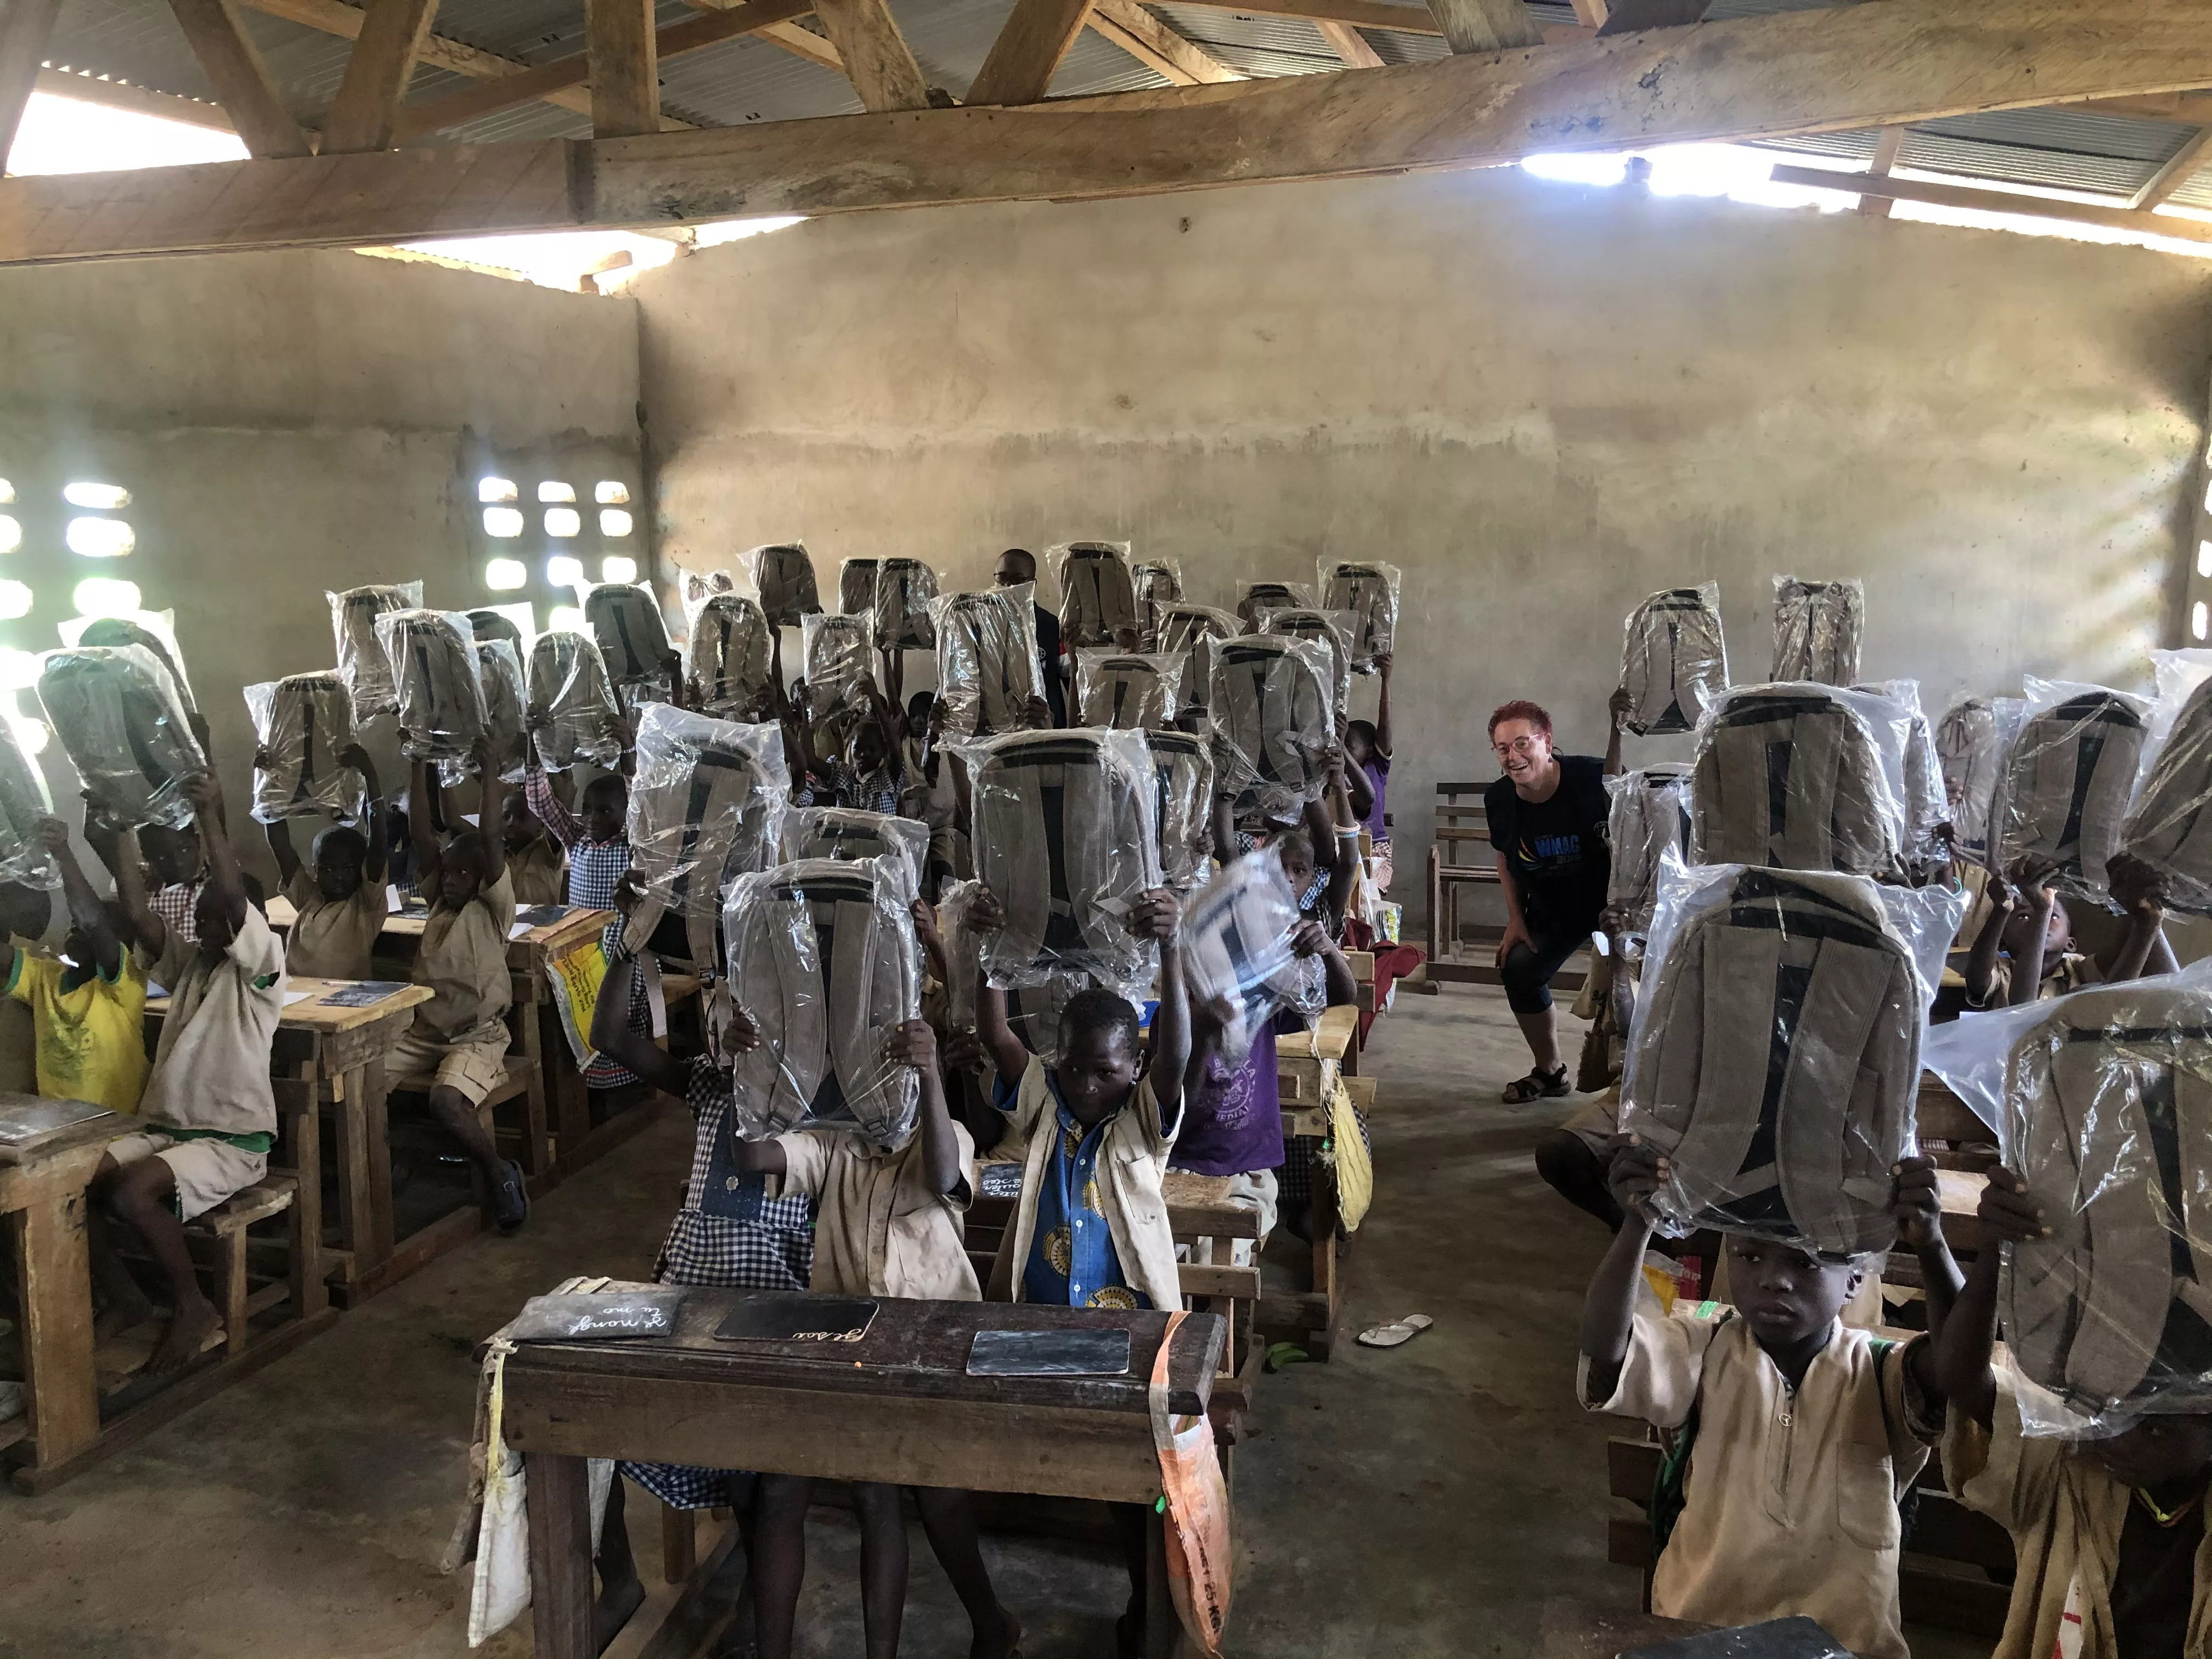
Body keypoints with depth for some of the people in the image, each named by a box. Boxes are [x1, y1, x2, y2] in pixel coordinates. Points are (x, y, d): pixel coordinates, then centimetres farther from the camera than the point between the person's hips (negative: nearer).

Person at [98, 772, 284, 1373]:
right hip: (162, 1128, 7)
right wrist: (123, 829, -8)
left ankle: (194, 1308, -8)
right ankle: (125, 1298, 5)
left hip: (232, 1142, -7)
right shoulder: (186, 961, 13)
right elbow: (136, 911, 0)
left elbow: (234, 900, -25)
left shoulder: (261, 967, -7)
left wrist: (211, 818, -32)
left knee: (132, 1193, -30)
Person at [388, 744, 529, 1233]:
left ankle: (500, 1173, -10)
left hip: (476, 1039, -6)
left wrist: (491, 778, -18)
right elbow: (422, 838, 2)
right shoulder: (439, 902, 10)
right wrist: (420, 771, -4)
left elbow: (492, 844, -17)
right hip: (424, 1033, 6)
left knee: (445, 1101, -33)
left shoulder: (493, 911, -5)